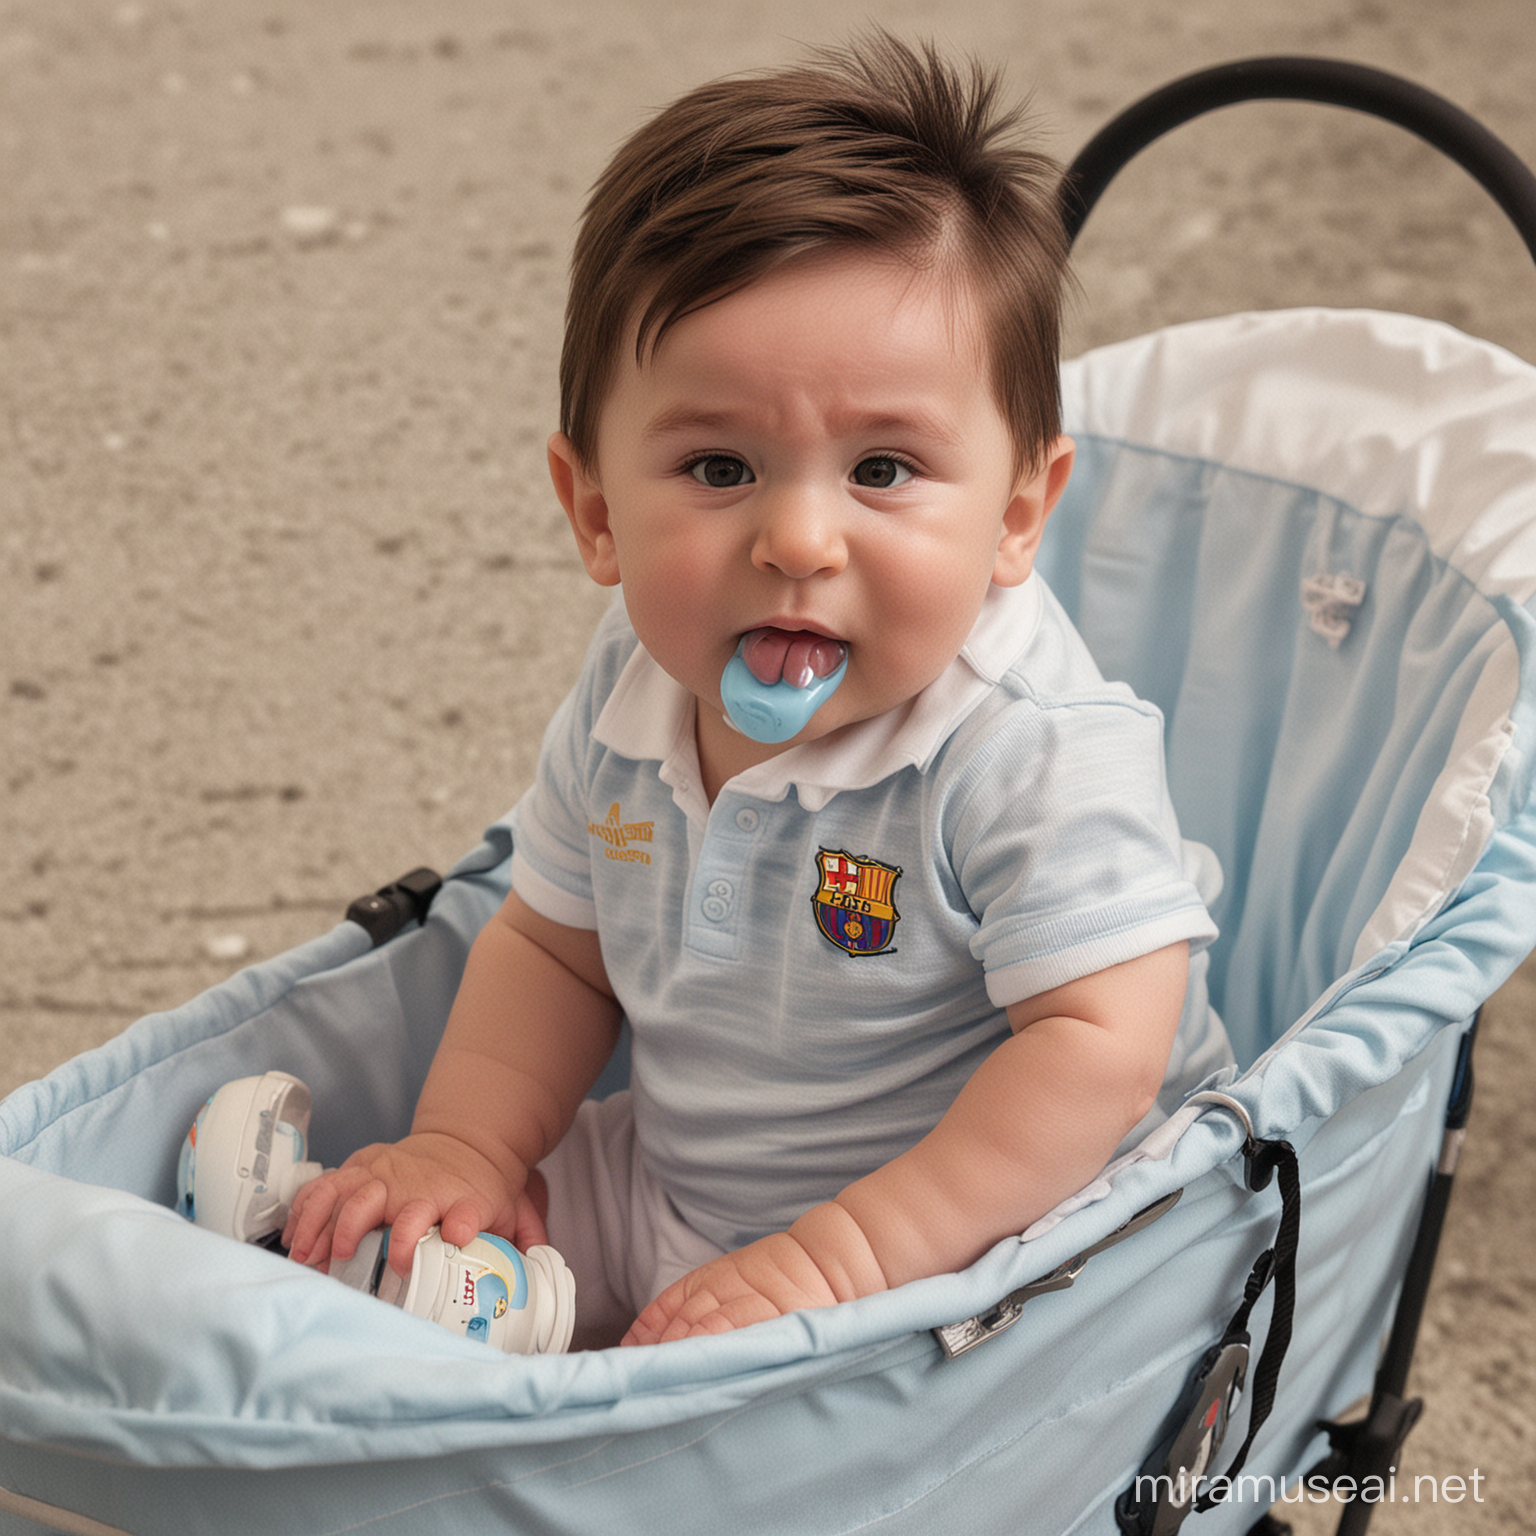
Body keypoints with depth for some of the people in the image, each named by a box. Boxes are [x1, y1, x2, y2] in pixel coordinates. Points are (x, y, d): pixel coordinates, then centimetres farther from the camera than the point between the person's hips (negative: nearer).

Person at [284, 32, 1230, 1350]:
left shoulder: (1036, 759, -27)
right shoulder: (628, 700, -6)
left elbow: (1104, 1044, -30)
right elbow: (554, 943, 9)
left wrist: (854, 1246, -35)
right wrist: (466, 1144, -5)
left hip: (971, 1235, -6)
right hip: (674, 1199, 7)